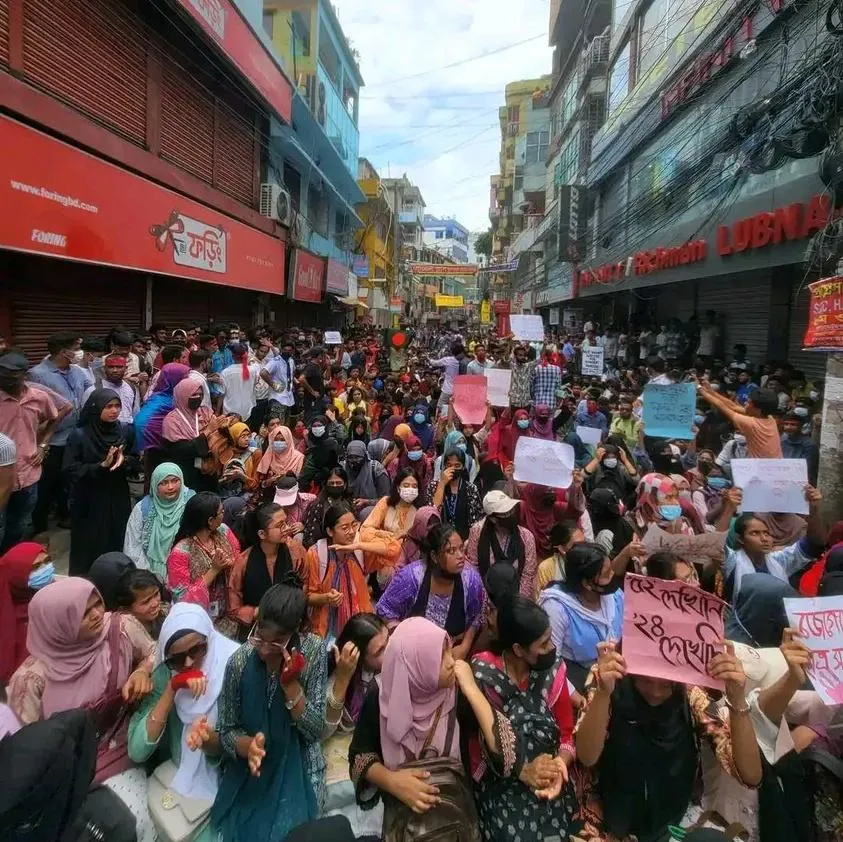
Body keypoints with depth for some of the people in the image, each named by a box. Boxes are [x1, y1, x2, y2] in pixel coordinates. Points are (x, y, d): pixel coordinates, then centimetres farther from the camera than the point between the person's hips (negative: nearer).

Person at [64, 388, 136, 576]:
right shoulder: (79, 436, -10)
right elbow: (72, 470, -12)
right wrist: (101, 465, -22)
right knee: (89, 549, 6)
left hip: (118, 499, 3)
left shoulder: (126, 431, 0)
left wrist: (123, 461, -16)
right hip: (89, 501, -3)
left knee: (117, 545, 9)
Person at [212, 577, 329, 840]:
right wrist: (248, 746, -25)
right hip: (247, 771, 1)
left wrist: (291, 683, -28)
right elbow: (226, 730, -4)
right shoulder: (240, 660, -14)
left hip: (297, 770, -1)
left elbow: (316, 730, -15)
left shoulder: (315, 650, -16)